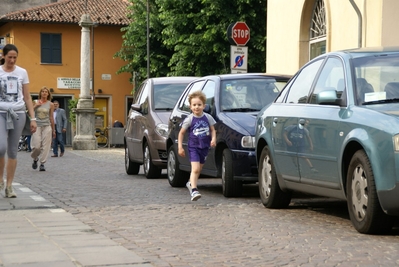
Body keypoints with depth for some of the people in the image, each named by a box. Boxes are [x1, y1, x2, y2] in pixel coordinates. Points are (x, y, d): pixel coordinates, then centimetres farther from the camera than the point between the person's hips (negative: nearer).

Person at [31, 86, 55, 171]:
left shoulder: (50, 104, 6)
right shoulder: (36, 102, 6)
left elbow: (51, 118, 9)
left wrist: (53, 130, 10)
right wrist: (36, 106, -11)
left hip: (46, 127, 0)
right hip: (37, 126, 0)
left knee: (45, 146, -5)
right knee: (36, 146, -6)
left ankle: (42, 164, 2)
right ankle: (35, 159, 23)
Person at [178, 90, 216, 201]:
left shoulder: (208, 117, -1)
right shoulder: (189, 119, -8)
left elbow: (212, 130, 10)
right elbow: (181, 133, -1)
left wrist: (213, 139, -11)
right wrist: (180, 147, -6)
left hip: (205, 147, 4)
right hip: (193, 147, -4)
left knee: (199, 169, 18)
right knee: (195, 169, -19)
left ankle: (191, 183, 42)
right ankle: (194, 190, -22)